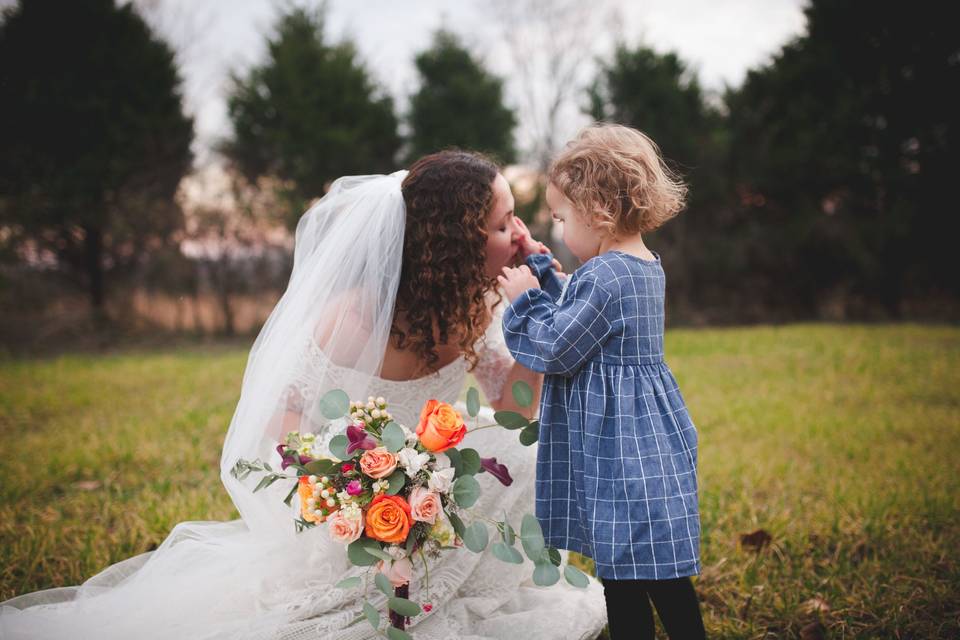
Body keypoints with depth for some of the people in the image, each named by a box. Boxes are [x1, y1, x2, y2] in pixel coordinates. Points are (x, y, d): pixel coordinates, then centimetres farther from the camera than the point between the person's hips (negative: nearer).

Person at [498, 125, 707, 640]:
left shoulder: (603, 277, -20)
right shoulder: (645, 266, 11)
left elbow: (555, 348, -17)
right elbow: (573, 317, 22)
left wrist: (524, 299, -5)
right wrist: (539, 269, 21)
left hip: (619, 439, -10)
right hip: (639, 435, 10)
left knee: (650, 567, -2)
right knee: (621, 565, 16)